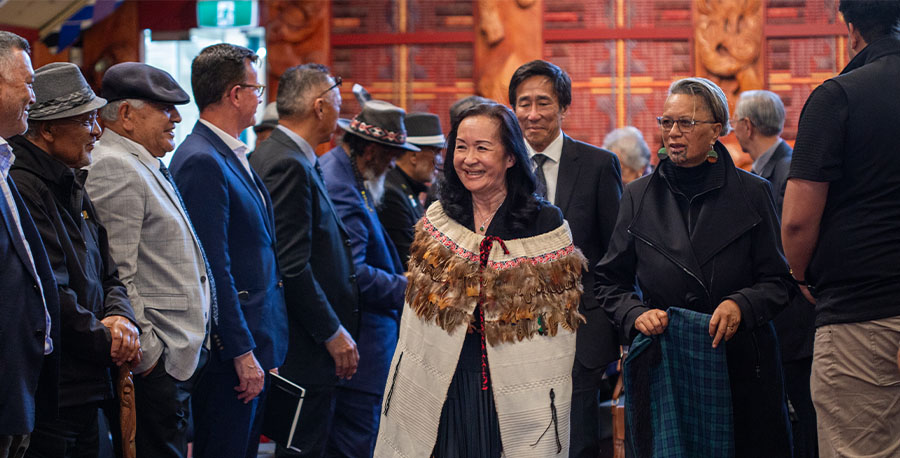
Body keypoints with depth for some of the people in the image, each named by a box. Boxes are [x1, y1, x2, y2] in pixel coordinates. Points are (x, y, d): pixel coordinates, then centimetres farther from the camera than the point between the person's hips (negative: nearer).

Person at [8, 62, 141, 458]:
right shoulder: (21, 188, -16)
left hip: (84, 391, 10)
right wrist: (107, 343, -10)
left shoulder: (73, 189, 17)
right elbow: (49, 297, -21)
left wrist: (119, 317, -2)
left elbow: (108, 276, 20)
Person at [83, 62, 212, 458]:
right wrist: (145, 350, -18)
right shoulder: (113, 168, -14)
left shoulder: (147, 167, 20)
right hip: (155, 365, -10)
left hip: (181, 355, 10)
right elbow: (118, 275, -20)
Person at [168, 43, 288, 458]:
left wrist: (262, 347, 17)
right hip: (229, 346, -10)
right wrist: (242, 352, -20)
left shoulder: (235, 158, 15)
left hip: (253, 342, 10)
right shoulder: (201, 162, -16)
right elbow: (214, 267, -20)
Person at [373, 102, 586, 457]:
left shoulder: (547, 225, -4)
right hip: (441, 390, 3)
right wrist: (402, 388, 6)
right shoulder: (438, 218, 6)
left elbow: (560, 328, -3)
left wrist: (554, 411, -6)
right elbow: (415, 311, 10)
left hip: (518, 398, -2)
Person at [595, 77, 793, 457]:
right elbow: (611, 282, 10)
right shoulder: (639, 196, 8)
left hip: (741, 365, -1)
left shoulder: (752, 193, 3)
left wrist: (741, 304, -17)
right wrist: (636, 313, -10)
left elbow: (778, 282, 2)